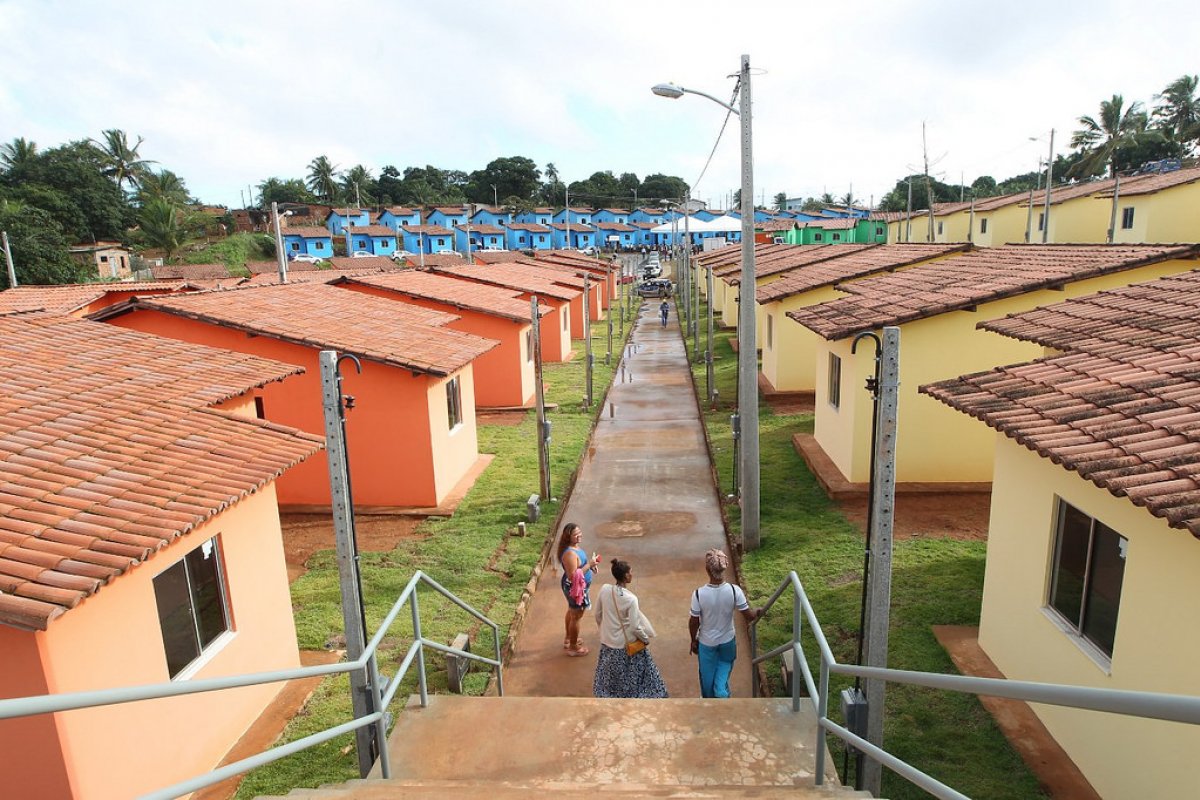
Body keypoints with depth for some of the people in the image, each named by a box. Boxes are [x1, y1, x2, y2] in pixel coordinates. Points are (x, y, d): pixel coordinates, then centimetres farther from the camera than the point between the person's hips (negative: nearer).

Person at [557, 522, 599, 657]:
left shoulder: (575, 546, -2)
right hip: (575, 588, -10)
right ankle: (573, 647, 25)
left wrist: (590, 565, -1)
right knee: (576, 616, 7)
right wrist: (589, 565, -28)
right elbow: (573, 575, -33)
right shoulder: (570, 553, -32)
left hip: (577, 586, 10)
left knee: (571, 612, 26)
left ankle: (568, 639, 46)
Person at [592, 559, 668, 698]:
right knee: (631, 676, 16)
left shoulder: (604, 589, -14)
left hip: (608, 641, 5)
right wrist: (646, 639, -2)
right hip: (627, 645, -5)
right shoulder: (630, 599, -28)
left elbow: (598, 615, 0)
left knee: (611, 675, 25)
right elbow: (635, 627, -22)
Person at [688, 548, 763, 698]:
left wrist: (693, 640, 4)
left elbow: (694, 622, -15)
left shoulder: (699, 594, -28)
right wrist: (758, 612, 8)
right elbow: (749, 616, -15)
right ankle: (721, 692, 19)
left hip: (706, 642, -1)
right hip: (727, 640, 1)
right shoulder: (734, 590, -26)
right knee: (725, 665, 32)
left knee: (707, 674, 24)